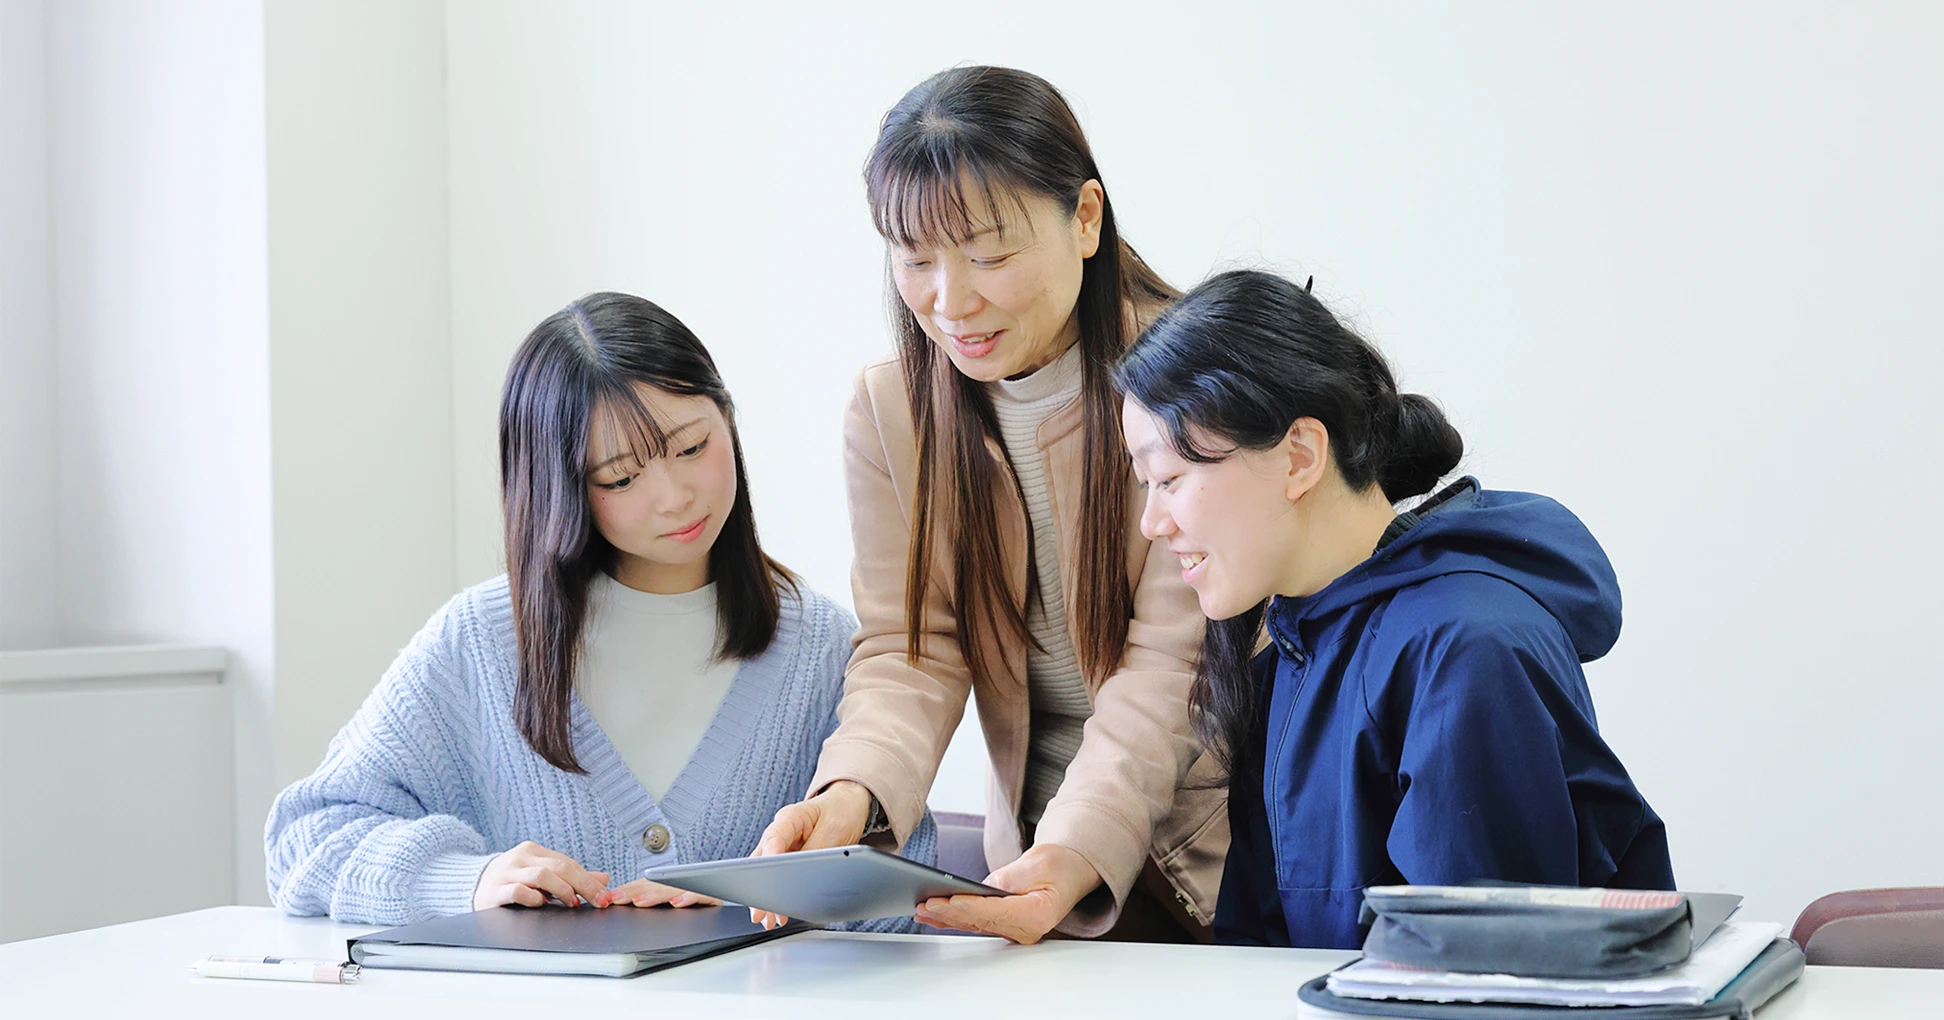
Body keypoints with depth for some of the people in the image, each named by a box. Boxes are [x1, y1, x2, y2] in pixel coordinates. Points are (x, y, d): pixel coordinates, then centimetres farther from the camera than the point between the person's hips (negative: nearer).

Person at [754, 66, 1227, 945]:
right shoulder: (888, 410, 3)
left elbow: (1169, 665, -16)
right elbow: (910, 650, -2)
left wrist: (1082, 852, -32)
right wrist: (854, 792, -23)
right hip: (1035, 843, 4)